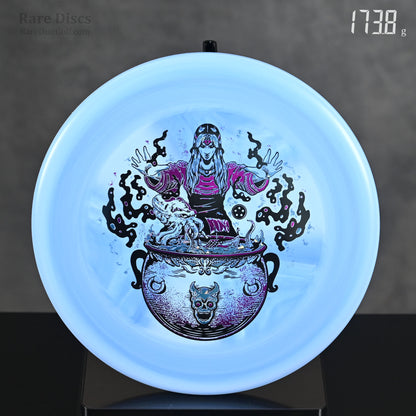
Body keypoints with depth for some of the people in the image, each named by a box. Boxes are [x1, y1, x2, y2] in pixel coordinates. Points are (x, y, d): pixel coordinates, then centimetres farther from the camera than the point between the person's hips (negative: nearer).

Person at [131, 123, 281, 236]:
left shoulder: (229, 170, 7)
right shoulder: (184, 169, 5)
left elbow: (250, 181, -9)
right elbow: (163, 180, -12)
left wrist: (262, 175, -33)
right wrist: (150, 172, -36)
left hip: (222, 227, 1)